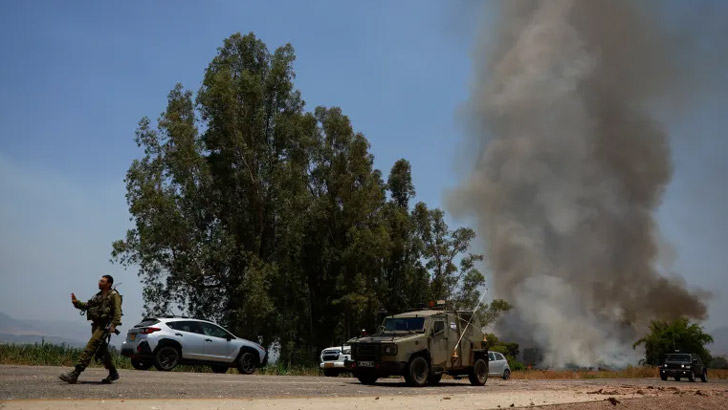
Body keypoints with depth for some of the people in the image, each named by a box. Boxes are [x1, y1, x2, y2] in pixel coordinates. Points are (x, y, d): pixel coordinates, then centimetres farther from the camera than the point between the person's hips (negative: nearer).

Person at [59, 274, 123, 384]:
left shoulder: (114, 295, -4)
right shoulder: (98, 296, 21)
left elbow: (117, 311, -13)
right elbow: (87, 305, 15)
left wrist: (114, 325, -23)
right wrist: (77, 302, -2)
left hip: (104, 326, -9)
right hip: (96, 325, 9)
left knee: (90, 348, -17)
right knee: (101, 351, 14)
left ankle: (75, 374, -23)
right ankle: (113, 373, 25)